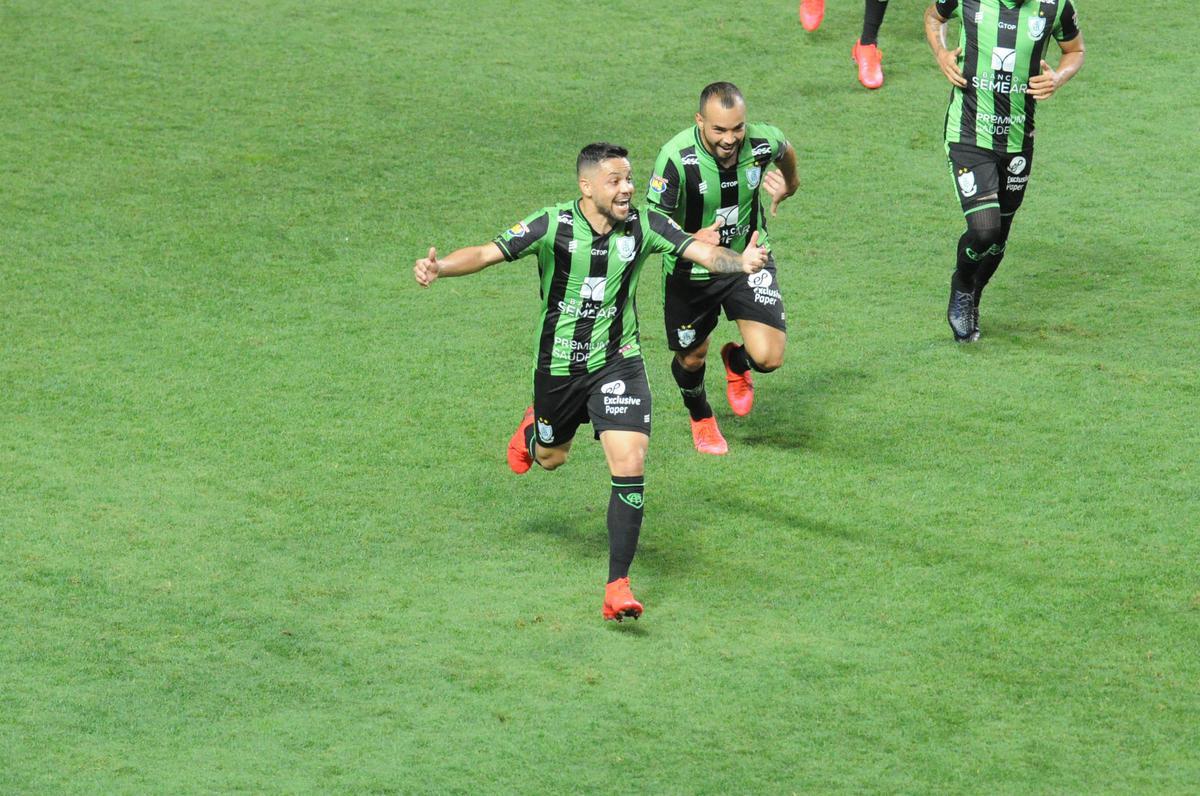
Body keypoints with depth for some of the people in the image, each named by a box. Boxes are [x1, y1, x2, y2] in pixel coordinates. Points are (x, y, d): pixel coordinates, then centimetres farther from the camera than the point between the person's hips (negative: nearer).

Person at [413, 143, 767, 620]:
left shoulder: (643, 227, -11)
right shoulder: (552, 226, -17)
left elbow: (701, 252, -18)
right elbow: (487, 253, -18)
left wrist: (740, 262, -39)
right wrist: (439, 268, -36)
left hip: (617, 362, 0)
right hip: (558, 364, 0)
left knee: (629, 467, -16)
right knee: (551, 459, 22)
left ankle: (618, 586, -10)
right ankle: (534, 428, 63)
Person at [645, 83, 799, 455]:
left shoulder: (763, 141, -20)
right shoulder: (676, 157, -30)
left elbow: (786, 152, 7)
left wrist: (787, 185, 20)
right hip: (690, 270, -1)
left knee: (768, 357, -15)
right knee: (691, 358, 15)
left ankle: (737, 361, 25)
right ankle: (701, 417, 53)